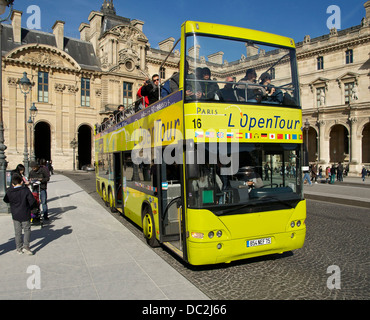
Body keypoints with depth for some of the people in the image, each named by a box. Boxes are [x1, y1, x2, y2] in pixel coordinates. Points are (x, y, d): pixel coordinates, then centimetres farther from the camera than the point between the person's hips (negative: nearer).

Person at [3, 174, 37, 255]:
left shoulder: (9, 192, -5)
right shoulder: (26, 190, -14)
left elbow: (5, 200, 13)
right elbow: (33, 202, -14)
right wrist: (29, 207, 6)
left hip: (15, 215, 3)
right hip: (25, 215, -3)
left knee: (17, 232, 14)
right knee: (27, 230, 10)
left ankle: (19, 248, 21)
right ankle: (26, 246, -1)